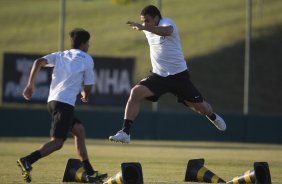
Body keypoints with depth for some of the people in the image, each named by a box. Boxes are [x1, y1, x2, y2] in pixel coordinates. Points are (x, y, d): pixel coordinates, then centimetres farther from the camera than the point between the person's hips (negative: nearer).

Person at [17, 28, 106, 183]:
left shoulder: (60, 55, 20)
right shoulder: (87, 59, 6)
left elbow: (39, 62, 3)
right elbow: (88, 88, 6)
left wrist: (30, 84, 0)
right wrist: (85, 95, 29)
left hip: (52, 101, 8)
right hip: (65, 103, -8)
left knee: (79, 130, 21)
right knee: (57, 142, -14)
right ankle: (27, 161, -33)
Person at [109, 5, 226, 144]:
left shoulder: (167, 22, -16)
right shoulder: (148, 30, 5)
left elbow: (167, 31, -43)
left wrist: (143, 27, -57)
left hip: (179, 75, -5)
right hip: (158, 75, 5)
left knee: (199, 106, 7)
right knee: (136, 92, -22)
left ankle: (213, 116, 46)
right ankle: (125, 133, -24)